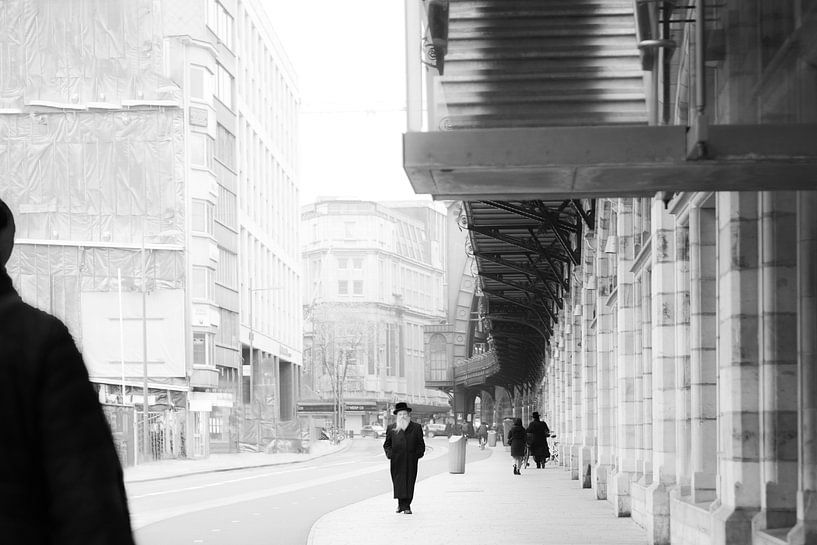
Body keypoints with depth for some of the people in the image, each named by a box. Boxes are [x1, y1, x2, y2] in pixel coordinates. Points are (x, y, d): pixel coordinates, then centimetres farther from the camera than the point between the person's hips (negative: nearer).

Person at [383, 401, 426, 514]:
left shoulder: (416, 427, 8)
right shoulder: (391, 428, 9)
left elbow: (421, 444, 11)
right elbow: (387, 444, 13)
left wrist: (419, 454, -3)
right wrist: (389, 453, -3)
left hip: (411, 461, 0)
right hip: (397, 461, 0)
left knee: (409, 482, -1)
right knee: (398, 482, -4)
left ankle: (406, 505, 4)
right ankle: (402, 504, 4)